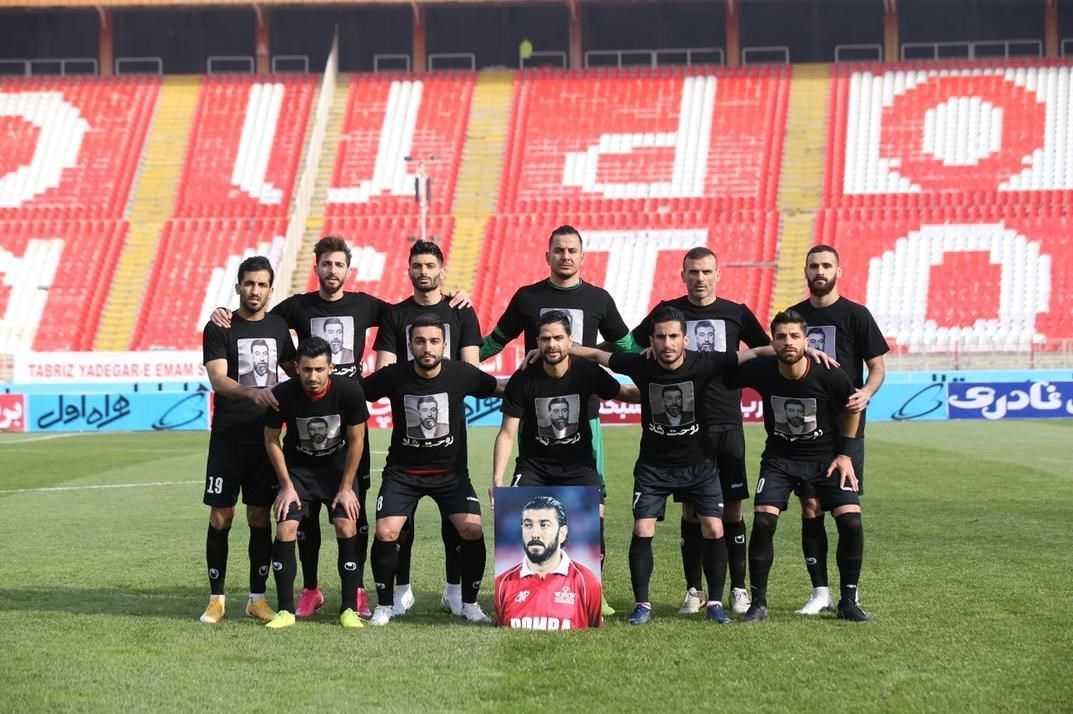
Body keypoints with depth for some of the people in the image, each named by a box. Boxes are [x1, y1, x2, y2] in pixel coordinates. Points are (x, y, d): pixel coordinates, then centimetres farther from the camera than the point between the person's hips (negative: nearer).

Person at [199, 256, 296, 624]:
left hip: (264, 437, 3)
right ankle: (217, 598, 7)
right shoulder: (219, 329, -4)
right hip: (228, 438, -3)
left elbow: (293, 370, 25)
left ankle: (258, 597, 13)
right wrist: (250, 391, -33)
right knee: (220, 517, -2)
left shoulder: (278, 327, 9)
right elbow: (217, 379, -17)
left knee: (260, 517, 6)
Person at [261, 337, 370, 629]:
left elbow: (356, 439, -10)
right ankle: (285, 610, -3)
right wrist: (287, 486, -7)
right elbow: (271, 439, -7)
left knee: (347, 527, -16)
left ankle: (349, 608, -5)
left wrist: (346, 488, -9)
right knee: (285, 529, -14)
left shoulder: (350, 391, -24)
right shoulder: (283, 394, -23)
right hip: (297, 466, 0)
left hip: (338, 465, 0)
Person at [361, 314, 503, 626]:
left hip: (451, 470, 0)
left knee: (473, 531, -16)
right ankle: (385, 605, 6)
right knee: (385, 533, -16)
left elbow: (504, 389, 4)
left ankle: (469, 603, 5)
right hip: (402, 471, 0)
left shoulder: (462, 374, -11)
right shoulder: (393, 376, -12)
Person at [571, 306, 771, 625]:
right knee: (642, 532, -9)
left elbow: (752, 354, -12)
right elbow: (595, 354, -3)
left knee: (714, 530, -8)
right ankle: (642, 604, 5)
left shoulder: (703, 364, -16)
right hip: (653, 465, 0)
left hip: (698, 464, 0)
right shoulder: (640, 366, -14)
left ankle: (715, 603, 7)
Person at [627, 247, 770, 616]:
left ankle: (738, 588, 8)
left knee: (732, 506, 0)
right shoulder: (669, 310, 6)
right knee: (691, 508, 3)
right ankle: (694, 589, 11)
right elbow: (629, 347, 11)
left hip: (727, 423, 0)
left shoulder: (736, 313, 7)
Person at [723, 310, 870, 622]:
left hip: (826, 456, 0)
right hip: (779, 458, 1)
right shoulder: (759, 372, -20)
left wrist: (845, 453, -1)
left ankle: (848, 602, 4)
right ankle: (758, 602, -1)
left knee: (851, 522, -14)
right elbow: (721, 380, 0)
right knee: (762, 522, -17)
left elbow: (852, 408, -1)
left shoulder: (830, 376, -21)